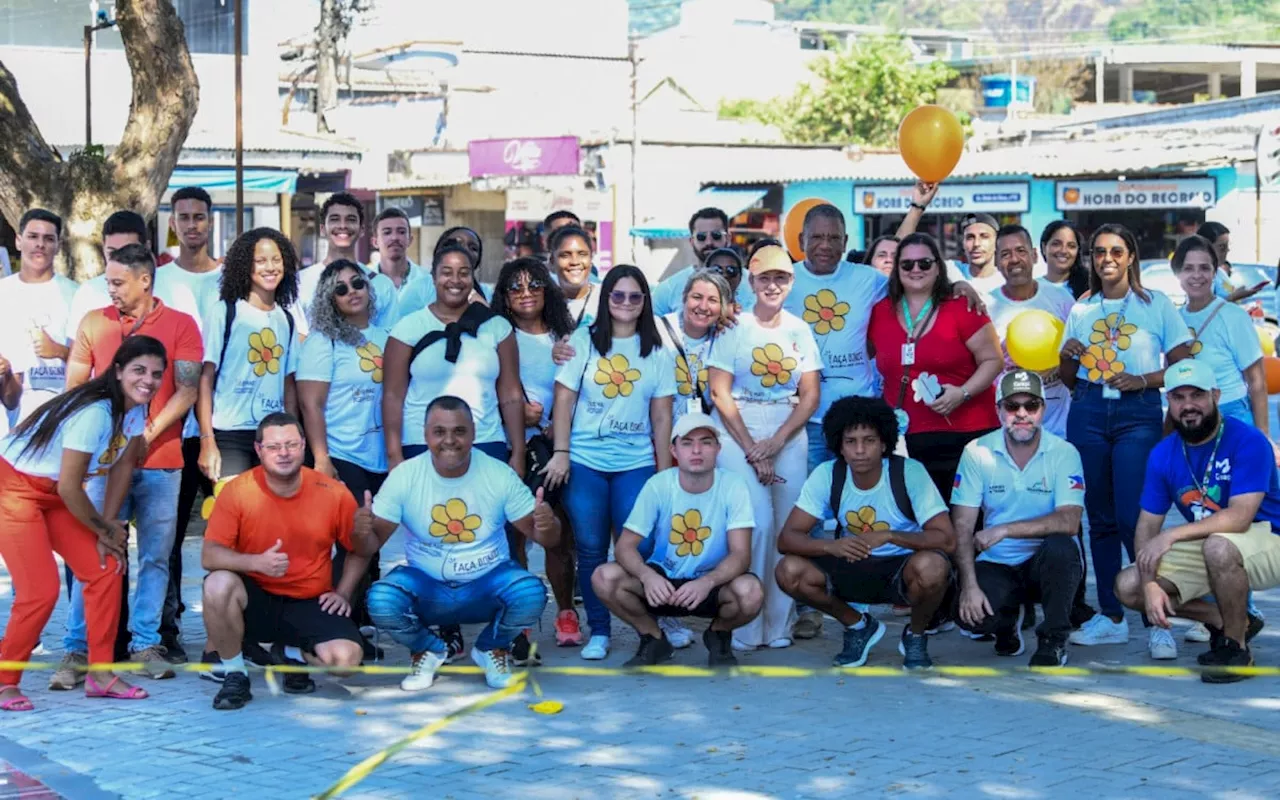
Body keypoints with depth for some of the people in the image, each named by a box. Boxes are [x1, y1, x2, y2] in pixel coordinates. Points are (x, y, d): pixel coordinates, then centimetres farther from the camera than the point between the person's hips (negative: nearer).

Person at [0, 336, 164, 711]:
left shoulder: (136, 409, -4)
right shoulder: (95, 413, -30)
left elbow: (124, 465, 5)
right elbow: (69, 488, -25)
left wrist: (108, 525, -3)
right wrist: (104, 531, -10)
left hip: (54, 493, 9)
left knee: (105, 571, 1)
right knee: (40, 591, -14)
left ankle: (99, 673, 10)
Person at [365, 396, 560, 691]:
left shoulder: (500, 475, -11)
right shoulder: (404, 476, -11)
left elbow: (541, 537, -7)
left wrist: (546, 525, -31)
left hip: (488, 583, 0)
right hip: (427, 584, 0)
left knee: (531, 593, -31)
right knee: (380, 600, -31)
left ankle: (493, 650, 6)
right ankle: (428, 652, 5)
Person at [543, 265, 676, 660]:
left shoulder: (657, 352, 6)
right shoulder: (583, 341, 3)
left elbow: (661, 416, 6)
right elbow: (564, 399, 1)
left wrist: (665, 472, 2)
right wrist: (561, 453, -6)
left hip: (636, 464, 0)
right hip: (585, 463, 0)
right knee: (590, 550, 2)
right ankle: (598, 632, 11)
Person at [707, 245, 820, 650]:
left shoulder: (799, 331, 9)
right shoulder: (734, 328, 1)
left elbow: (810, 396, 5)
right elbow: (720, 394, -4)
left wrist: (776, 442, -8)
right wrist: (750, 449, -10)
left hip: (790, 437, 3)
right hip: (740, 433, -3)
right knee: (757, 522, -15)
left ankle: (779, 624, 9)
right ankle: (746, 626, -6)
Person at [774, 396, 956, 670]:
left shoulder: (910, 472, -20)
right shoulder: (826, 475, -13)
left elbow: (946, 540, -24)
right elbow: (786, 538, -15)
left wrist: (889, 536, -38)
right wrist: (831, 546, -36)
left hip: (904, 567, -3)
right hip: (854, 568, 3)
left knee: (931, 567, -38)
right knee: (789, 571, -22)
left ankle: (916, 635, -2)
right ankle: (858, 626, 6)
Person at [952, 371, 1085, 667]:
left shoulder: (1064, 453, -9)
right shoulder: (976, 452, -5)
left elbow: (1069, 521, -23)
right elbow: (962, 526, -8)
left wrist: (1004, 529, -28)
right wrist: (969, 585, -20)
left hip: (1047, 564, -1)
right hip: (997, 565, 1)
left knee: (1061, 546, -35)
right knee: (970, 616, -28)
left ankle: (1053, 641, -12)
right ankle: (1010, 620, 12)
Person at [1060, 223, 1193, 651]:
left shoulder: (1156, 304, 3)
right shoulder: (1081, 310, 13)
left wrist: (1142, 380, -14)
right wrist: (1068, 357, -4)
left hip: (1138, 413, -4)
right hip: (1088, 412, 4)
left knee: (1132, 518, -14)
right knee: (1101, 519, 6)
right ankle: (1111, 617, 13)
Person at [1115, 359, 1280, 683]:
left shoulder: (1247, 441, -21)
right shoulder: (1163, 454, -3)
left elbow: (1239, 517, -30)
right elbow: (1147, 525, -3)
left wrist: (1171, 535, -34)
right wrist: (1150, 584, -18)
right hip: (1205, 549, 7)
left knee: (1218, 545, -40)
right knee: (1128, 587, -8)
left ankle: (1237, 647, -16)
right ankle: (1226, 623, 9)